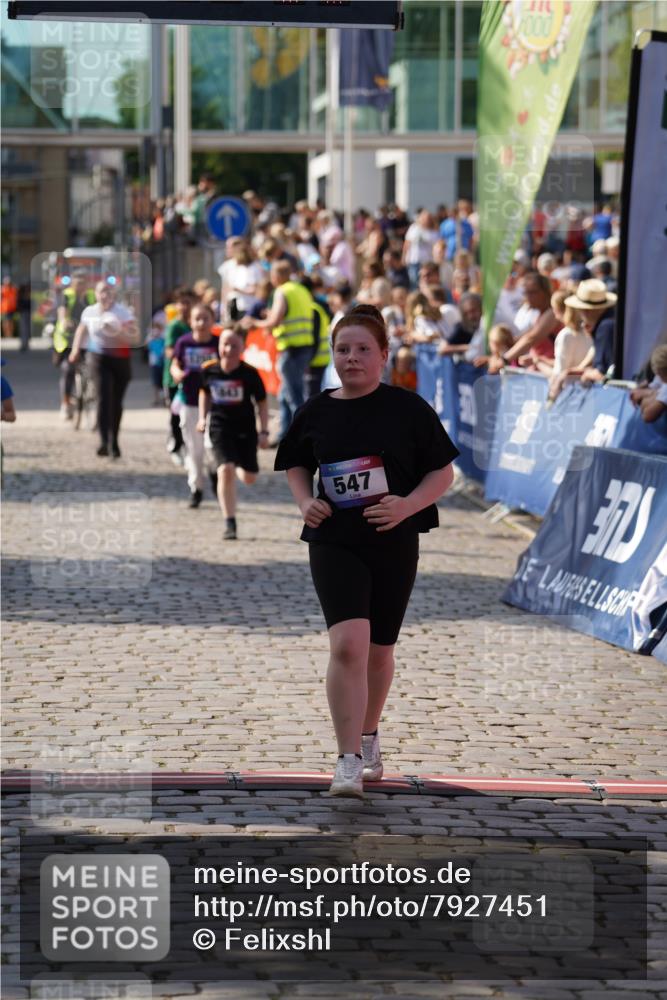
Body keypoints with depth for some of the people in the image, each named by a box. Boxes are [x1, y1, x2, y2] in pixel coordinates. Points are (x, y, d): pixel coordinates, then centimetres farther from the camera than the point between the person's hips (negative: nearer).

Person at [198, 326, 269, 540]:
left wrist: (264, 432, -7)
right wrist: (202, 417, 7)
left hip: (245, 428, 0)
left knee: (248, 478, 9)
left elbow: (262, 402, -4)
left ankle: (237, 467, 48)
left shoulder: (249, 373, -14)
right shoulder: (209, 370, -8)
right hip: (220, 428, 0)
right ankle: (230, 524, -13)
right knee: (225, 471, -18)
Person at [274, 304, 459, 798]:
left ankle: (369, 738, 37)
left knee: (378, 651, 12)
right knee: (348, 644, -17)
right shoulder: (315, 412, 2)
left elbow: (443, 473, 1)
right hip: (334, 543, 0)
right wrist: (305, 501, 0)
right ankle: (348, 763, -17)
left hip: (394, 544, 0)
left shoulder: (408, 408, -4)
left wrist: (408, 504, -17)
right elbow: (296, 464, 20)